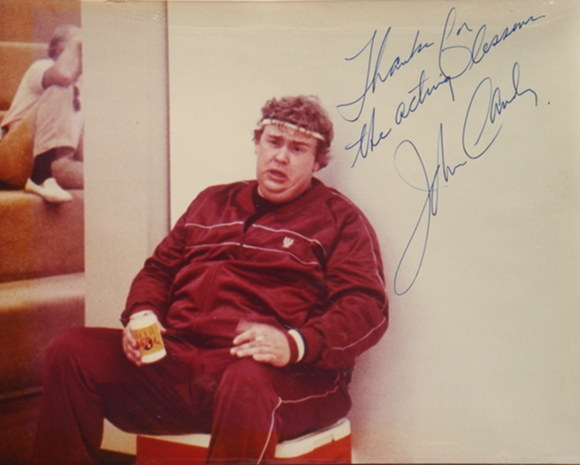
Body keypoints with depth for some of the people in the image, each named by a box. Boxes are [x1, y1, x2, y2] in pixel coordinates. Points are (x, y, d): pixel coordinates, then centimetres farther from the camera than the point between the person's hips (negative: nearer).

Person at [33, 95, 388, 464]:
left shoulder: (339, 219, 8)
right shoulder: (212, 203, 25)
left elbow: (367, 306, -4)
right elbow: (159, 269, 28)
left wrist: (296, 343, -22)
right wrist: (141, 315, 4)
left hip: (280, 377, -5)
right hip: (177, 358, 5)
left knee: (249, 380, -40)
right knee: (71, 351, -11)